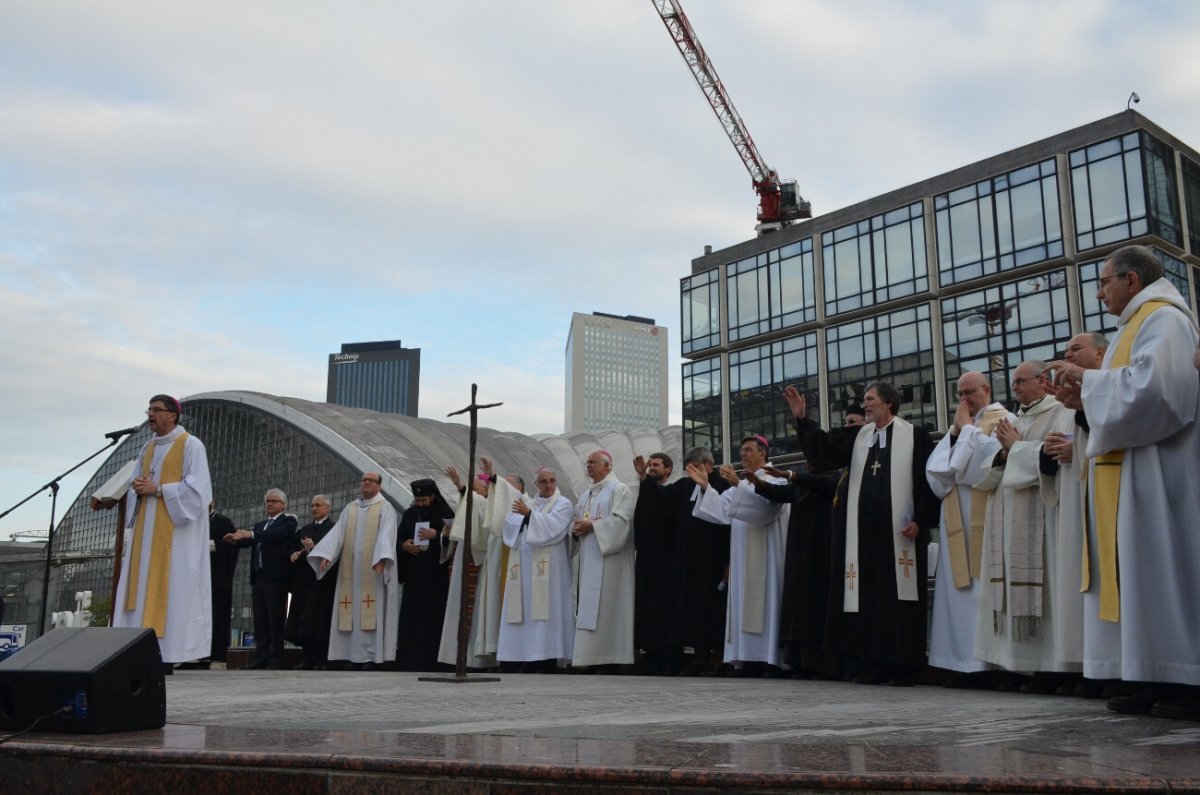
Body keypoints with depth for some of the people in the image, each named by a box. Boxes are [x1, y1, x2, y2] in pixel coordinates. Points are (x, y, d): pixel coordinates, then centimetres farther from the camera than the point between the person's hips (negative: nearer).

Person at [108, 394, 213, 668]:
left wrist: (157, 489, -15)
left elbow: (196, 488, -12)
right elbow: (135, 488, 19)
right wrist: (138, 489, -4)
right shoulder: (147, 448, 18)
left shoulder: (190, 445, -3)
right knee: (141, 585, 1)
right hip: (145, 529, 7)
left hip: (175, 530, -7)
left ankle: (169, 651, -7)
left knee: (169, 586, -9)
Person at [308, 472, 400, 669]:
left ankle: (373, 655, -6)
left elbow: (386, 534, -10)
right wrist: (326, 554, -7)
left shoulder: (385, 508, 3)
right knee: (352, 611, 2)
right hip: (351, 569, 5)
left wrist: (381, 558, -24)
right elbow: (337, 532, 8)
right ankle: (354, 655, 5)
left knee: (373, 613, -7)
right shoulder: (350, 509, 18)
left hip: (373, 569, -5)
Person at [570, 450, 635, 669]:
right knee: (587, 606, 4)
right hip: (587, 558, 8)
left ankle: (610, 656, -8)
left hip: (608, 556, -8)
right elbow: (576, 520, 22)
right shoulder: (585, 494, 22)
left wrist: (592, 526, -16)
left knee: (605, 605, -10)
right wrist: (575, 529, -1)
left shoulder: (619, 490, -3)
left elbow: (621, 519, -15)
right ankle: (588, 656, 6)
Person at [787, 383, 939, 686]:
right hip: (865, 529, 5)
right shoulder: (857, 437, 14)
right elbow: (823, 448, 6)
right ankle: (874, 664, 9)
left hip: (898, 528, -5)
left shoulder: (914, 436, 0)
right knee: (870, 595, 4)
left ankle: (903, 666, 6)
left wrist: (920, 520, -11)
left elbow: (927, 480, -4)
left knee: (898, 593, -2)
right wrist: (802, 419, -4)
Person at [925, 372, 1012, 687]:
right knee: (959, 586, 2)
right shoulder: (961, 424, 24)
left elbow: (991, 456, -15)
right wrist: (955, 431, 2)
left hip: (984, 517, -7)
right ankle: (964, 663, 3)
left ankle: (987, 664, -8)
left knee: (981, 586, -10)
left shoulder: (1003, 419, 4)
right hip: (957, 518, 7)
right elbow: (938, 464, 13)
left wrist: (967, 428, -1)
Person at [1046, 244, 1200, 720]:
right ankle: (1161, 681, 8)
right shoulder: (1143, 321, 23)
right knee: (1143, 576, 6)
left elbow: (1151, 387, -23)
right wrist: (1086, 400, 9)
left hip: (1159, 475, -10)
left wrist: (1087, 378, -13)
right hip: (1133, 479, 10)